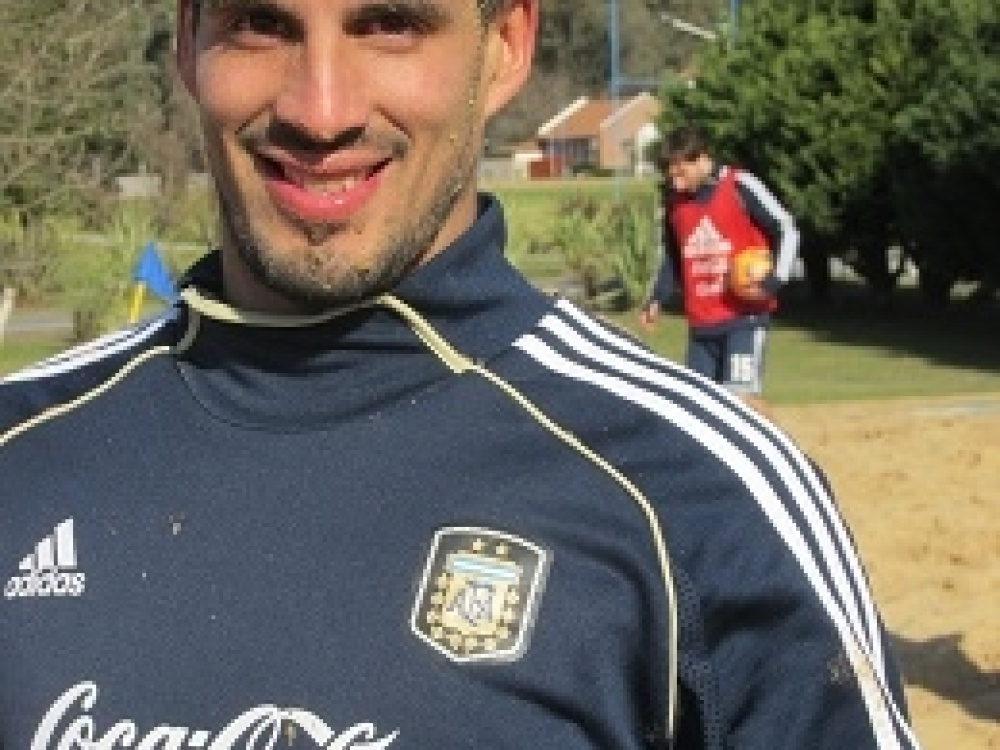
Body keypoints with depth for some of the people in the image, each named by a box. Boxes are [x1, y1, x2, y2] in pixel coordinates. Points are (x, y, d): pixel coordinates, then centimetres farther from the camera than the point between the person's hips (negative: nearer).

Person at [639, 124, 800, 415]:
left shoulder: (739, 187, -10)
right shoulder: (674, 199, 6)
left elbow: (787, 231, -4)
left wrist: (772, 282, -17)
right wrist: (657, 299, 7)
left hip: (745, 315, -6)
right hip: (700, 322, 6)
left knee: (742, 393, -18)